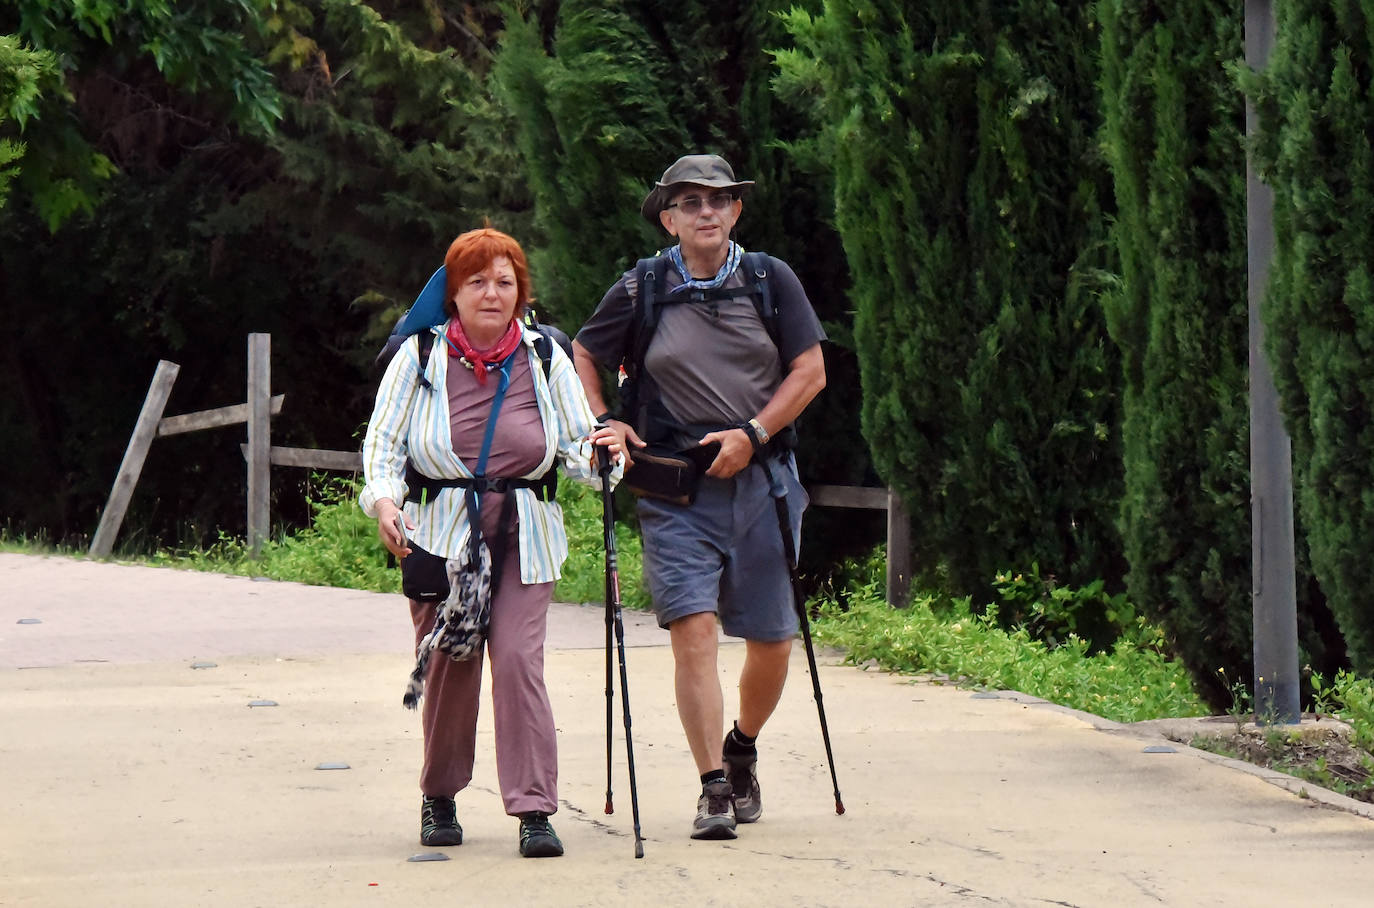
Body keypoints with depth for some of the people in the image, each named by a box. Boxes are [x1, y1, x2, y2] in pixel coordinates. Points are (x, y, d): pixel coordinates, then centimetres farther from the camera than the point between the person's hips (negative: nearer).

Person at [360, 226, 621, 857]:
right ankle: (439, 799, 24)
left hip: (523, 536, 0)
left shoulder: (545, 359, 6)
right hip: (438, 535, 0)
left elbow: (577, 447, 9)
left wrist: (601, 454, -14)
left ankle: (534, 810, -10)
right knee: (447, 668, 1)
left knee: (519, 661, -12)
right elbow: (383, 441, 3)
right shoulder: (420, 356, 3)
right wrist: (383, 499, -16)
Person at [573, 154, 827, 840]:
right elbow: (582, 357, 15)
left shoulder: (771, 280, 5)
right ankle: (714, 789, -10)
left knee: (771, 640, 6)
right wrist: (604, 422, 0)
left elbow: (810, 372, 4)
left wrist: (753, 435, -7)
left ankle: (742, 749, 34)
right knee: (692, 629, -14)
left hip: (761, 480, 1)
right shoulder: (640, 291, 3)